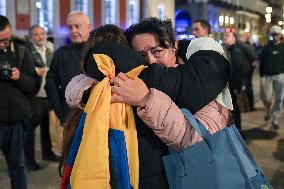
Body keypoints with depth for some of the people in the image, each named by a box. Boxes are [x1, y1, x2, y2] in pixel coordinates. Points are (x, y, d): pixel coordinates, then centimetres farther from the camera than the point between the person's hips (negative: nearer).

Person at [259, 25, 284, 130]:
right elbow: (261, 62, 8)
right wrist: (261, 74, 3)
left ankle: (275, 120, 10)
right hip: (267, 75, 1)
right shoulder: (266, 47, 6)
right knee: (265, 97, 1)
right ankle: (268, 111, 33)